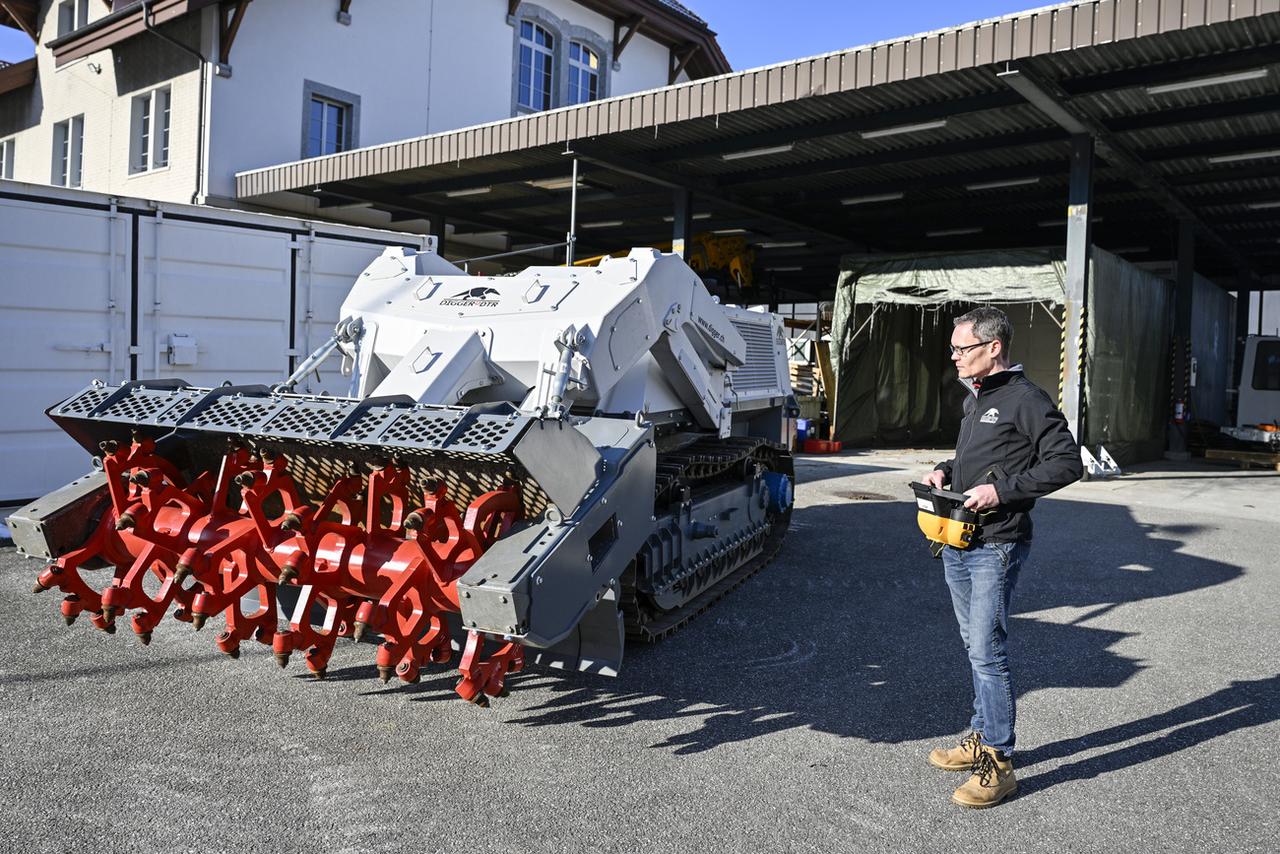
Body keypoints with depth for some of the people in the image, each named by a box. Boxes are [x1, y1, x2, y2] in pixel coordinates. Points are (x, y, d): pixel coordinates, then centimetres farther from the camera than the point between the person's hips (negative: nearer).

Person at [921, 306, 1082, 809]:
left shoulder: (1025, 399, -12)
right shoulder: (974, 398, 16)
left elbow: (1067, 462, -15)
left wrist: (1001, 491, -20)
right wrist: (946, 471, 9)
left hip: (996, 548, -9)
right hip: (957, 543, 9)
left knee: (987, 653, -7)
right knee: (975, 647, 17)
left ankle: (998, 763, 3)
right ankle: (982, 737, 29)